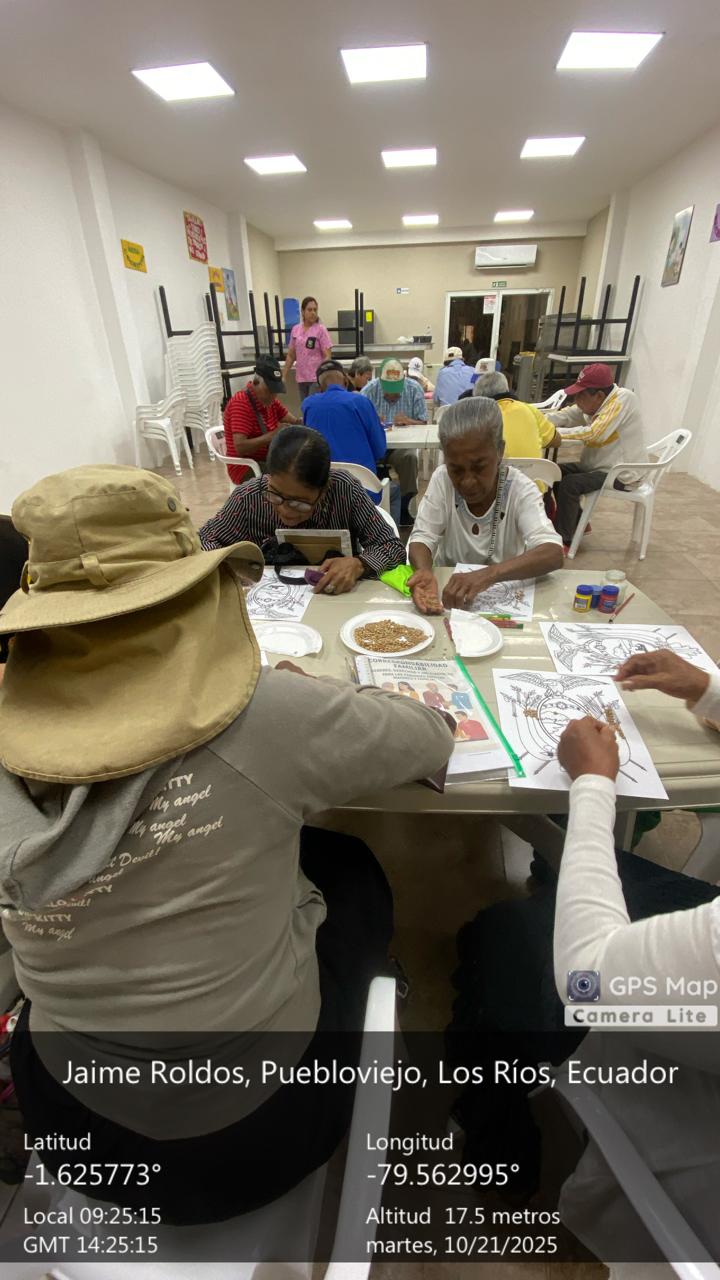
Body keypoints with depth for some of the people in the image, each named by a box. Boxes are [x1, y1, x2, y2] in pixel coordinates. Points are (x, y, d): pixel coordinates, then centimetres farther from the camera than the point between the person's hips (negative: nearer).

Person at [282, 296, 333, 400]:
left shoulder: (321, 329, -5)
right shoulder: (295, 329, 8)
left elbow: (327, 356, -9)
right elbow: (291, 355, 14)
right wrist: (284, 375, 12)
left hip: (317, 377, -5)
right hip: (301, 378, 5)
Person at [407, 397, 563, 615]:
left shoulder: (521, 490, -14)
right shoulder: (442, 479, -8)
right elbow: (422, 537, -10)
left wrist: (488, 574, -42)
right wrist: (423, 571, -32)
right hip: (448, 590, 2)